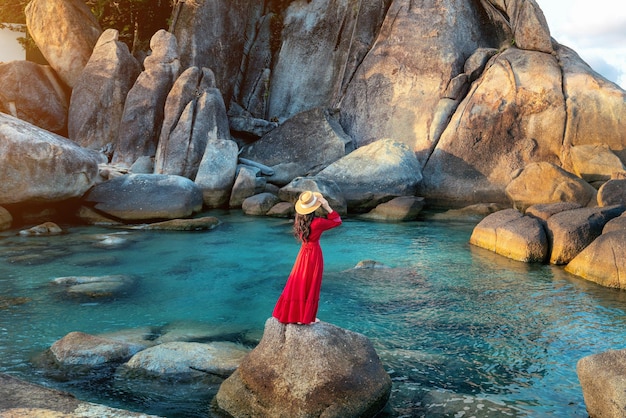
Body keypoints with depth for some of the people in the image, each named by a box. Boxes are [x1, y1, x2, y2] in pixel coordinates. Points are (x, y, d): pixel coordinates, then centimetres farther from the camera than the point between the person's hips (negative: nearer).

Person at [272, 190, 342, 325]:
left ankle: (293, 313, 24)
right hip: (314, 254, -6)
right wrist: (328, 207, -13)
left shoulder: (300, 220, -4)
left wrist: (324, 210, 2)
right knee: (310, 286, 6)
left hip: (303, 253, 6)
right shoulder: (317, 222, -22)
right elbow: (337, 221, -10)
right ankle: (306, 317, 17)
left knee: (299, 283, 15)